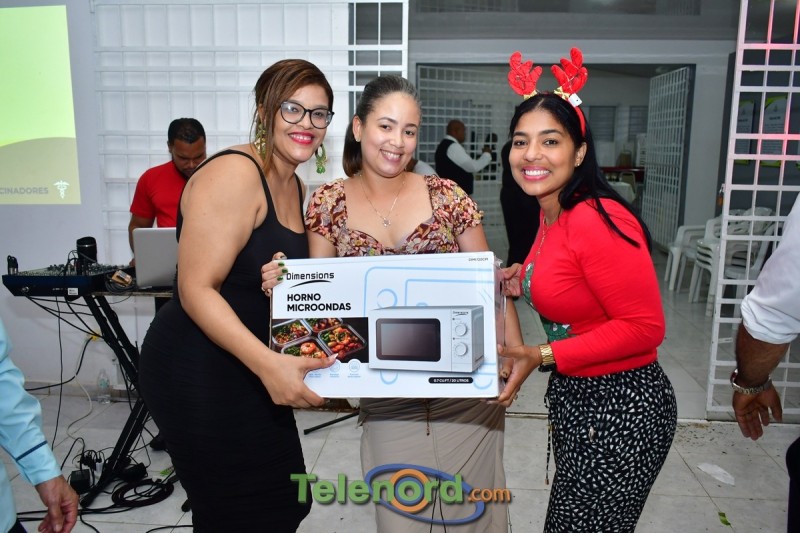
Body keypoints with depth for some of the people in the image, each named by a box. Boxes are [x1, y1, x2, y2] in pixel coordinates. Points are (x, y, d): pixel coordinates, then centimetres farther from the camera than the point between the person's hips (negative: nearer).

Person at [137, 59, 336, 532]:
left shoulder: (295, 187, 10)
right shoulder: (234, 175, -17)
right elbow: (196, 289, -22)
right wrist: (269, 364, -32)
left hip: (252, 368, 9)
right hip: (199, 373, -9)